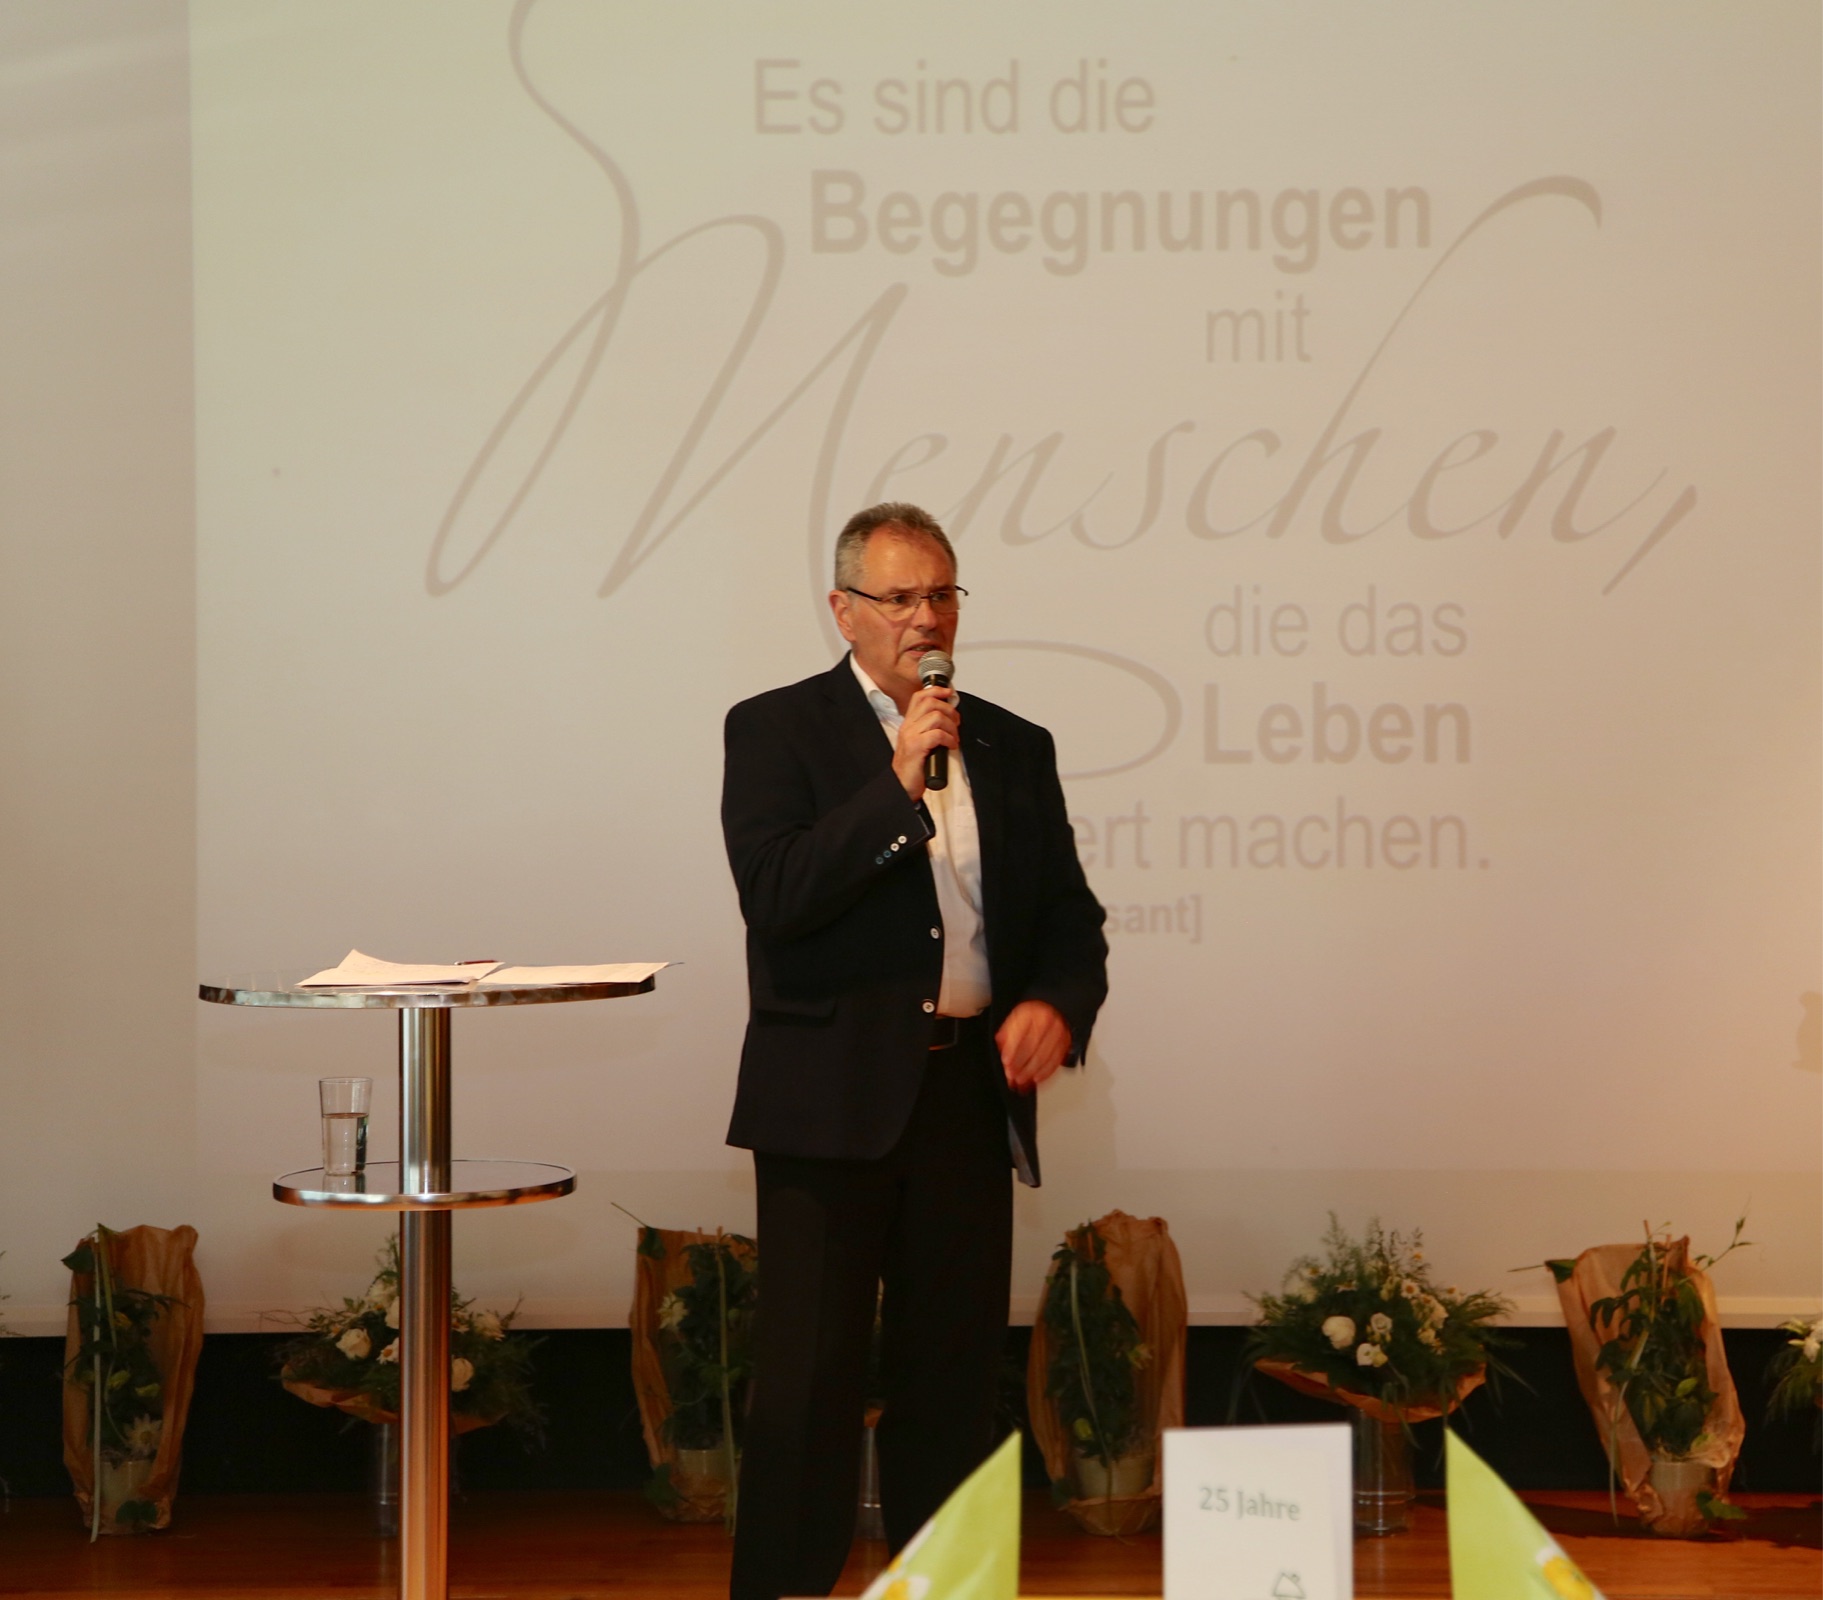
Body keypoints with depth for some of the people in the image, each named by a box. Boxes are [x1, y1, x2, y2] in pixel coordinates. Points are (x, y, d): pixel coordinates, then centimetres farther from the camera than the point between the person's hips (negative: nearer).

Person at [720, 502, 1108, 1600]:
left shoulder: (1014, 748, 14)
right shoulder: (777, 730, 0)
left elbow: (1070, 914, 16)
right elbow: (777, 898, -13)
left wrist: (1057, 1004, -5)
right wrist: (899, 784, -19)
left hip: (972, 1093, 4)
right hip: (835, 1097, -4)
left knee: (954, 1375, 7)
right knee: (810, 1377, -5)